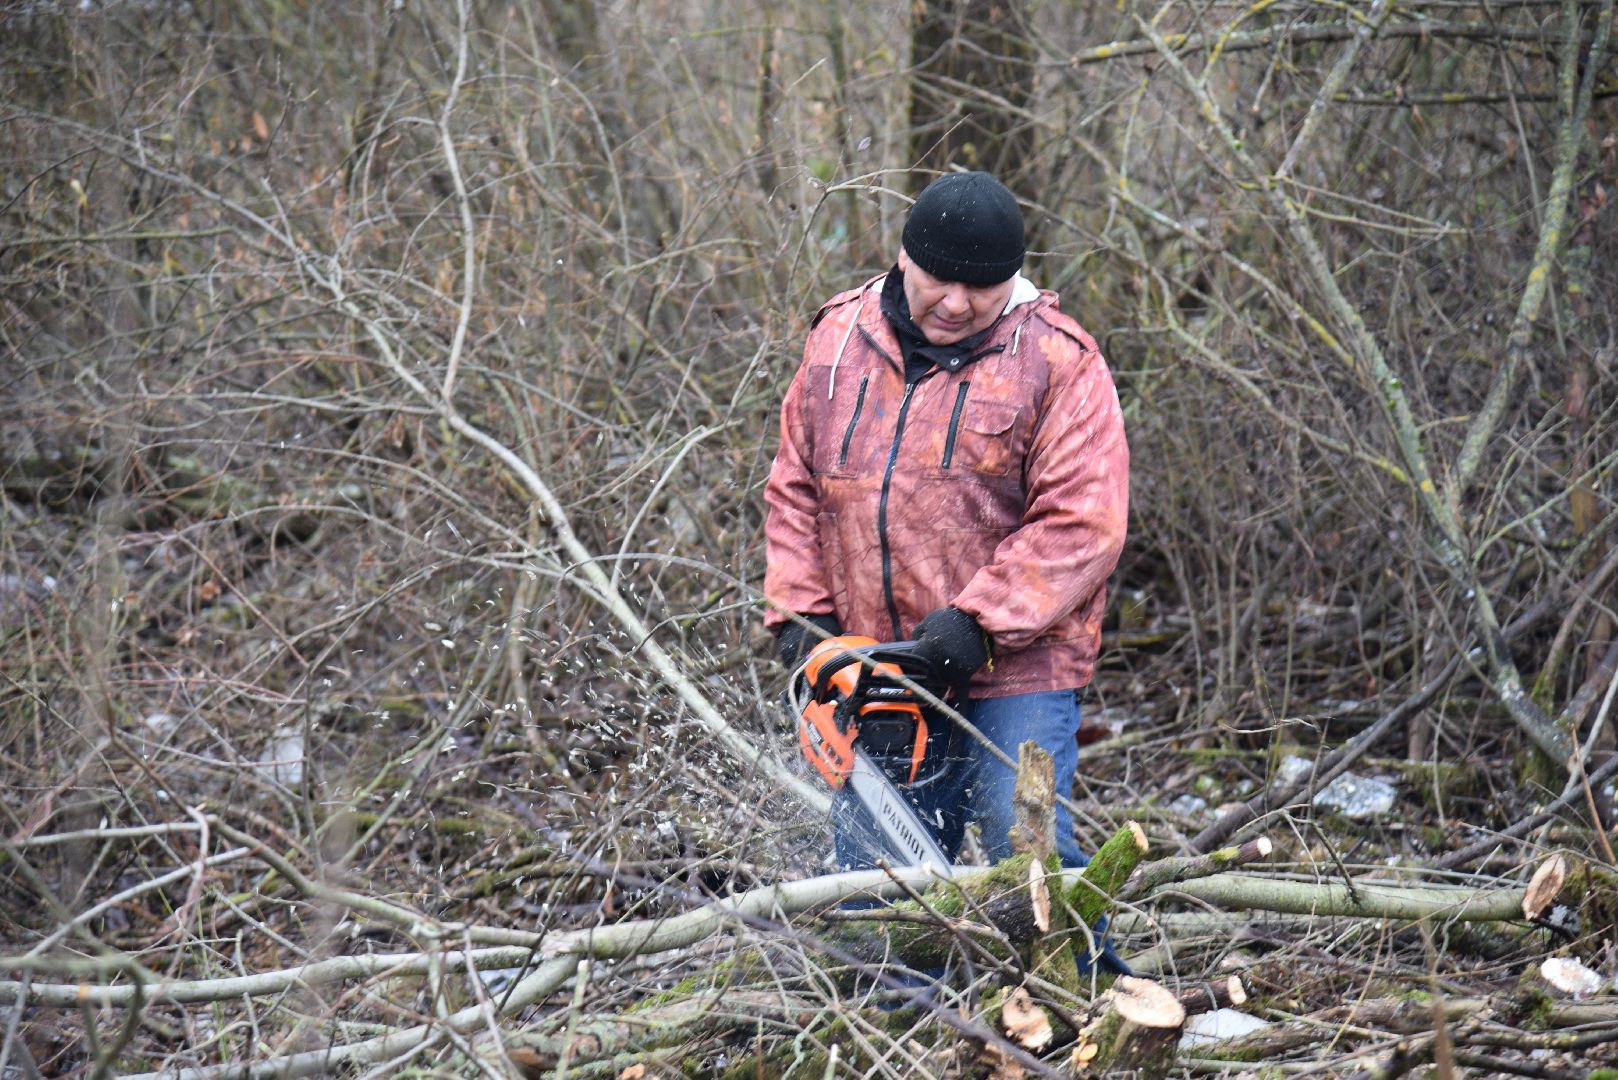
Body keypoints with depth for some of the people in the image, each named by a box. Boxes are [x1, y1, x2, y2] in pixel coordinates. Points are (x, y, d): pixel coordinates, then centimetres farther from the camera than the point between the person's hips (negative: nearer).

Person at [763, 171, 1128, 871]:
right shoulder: (838, 339, 8)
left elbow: (1082, 523, -14)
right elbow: (796, 490, 13)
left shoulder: (1056, 361, -8)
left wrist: (978, 620, -20)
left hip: (1015, 667, -5)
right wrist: (800, 610, 1)